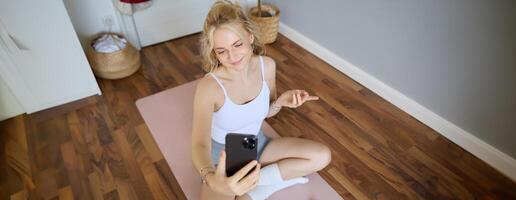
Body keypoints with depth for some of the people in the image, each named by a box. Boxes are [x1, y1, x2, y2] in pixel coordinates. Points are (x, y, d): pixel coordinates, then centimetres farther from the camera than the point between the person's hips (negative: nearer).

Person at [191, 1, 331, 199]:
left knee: (322, 156, -9)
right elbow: (199, 144, -37)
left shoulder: (267, 66, -15)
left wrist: (280, 101, -21)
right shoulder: (209, 86, -28)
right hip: (223, 157, -4)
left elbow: (267, 111, 2)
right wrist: (212, 180, -57)